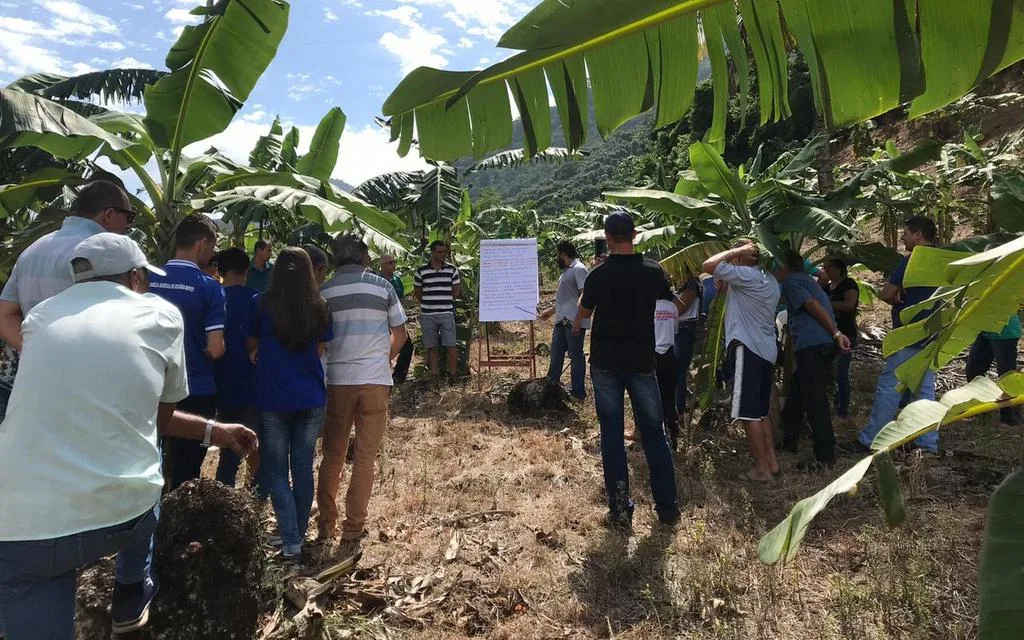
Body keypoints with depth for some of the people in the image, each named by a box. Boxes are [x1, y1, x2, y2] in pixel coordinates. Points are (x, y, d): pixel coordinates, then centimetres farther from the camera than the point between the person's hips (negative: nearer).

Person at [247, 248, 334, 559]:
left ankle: (290, 539, -1)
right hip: (312, 398, 2)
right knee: (303, 468, 13)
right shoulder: (319, 308, -1)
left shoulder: (260, 304, -6)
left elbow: (251, 346, 7)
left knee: (275, 470, 8)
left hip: (273, 398, -2)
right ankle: (299, 533, 24)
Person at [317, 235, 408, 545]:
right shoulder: (382, 287, 0)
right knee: (365, 457, 8)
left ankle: (326, 522, 23)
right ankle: (353, 526, 13)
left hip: (336, 380, 1)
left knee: (332, 456, 15)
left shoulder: (324, 292, 1)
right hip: (374, 380, -1)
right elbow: (400, 335, 5)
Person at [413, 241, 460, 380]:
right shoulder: (421, 271, 3)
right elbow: (417, 293, 11)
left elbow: (456, 291, 9)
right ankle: (435, 376, 14)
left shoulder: (452, 270, 5)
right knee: (431, 347, 6)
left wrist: (443, 301, 2)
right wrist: (428, 303, 3)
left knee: (451, 346, -3)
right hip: (427, 315, 0)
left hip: (447, 313, 0)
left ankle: (453, 375, 6)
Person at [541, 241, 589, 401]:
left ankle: (578, 393, 8)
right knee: (556, 353, 14)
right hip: (561, 321, 10)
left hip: (574, 322, -10)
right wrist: (551, 310, 30)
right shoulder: (567, 271, 18)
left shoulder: (579, 270, -13)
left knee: (576, 356, -1)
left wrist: (577, 320, -26)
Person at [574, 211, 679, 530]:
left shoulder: (599, 275, -10)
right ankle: (668, 507, 18)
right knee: (653, 431, 11)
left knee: (612, 433, 6)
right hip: (642, 360, 2)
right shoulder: (654, 271, -4)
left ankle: (620, 510, 9)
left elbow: (584, 311, 8)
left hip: (606, 362, -1)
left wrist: (576, 324, 31)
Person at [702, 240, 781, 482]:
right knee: (762, 411, 17)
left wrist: (737, 250, -8)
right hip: (767, 350, 10)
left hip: (748, 349, -10)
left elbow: (709, 265, -19)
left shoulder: (747, 276, -12)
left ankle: (761, 469, 1)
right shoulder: (770, 281, 17)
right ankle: (771, 461, 22)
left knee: (749, 414, -4)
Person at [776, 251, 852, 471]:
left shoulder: (790, 281, -2)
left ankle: (825, 457, -8)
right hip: (824, 344, 10)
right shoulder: (808, 280, 28)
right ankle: (788, 441, 26)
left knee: (815, 400, -9)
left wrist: (837, 333, -18)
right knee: (796, 395, 18)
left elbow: (813, 305, -13)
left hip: (811, 345, -10)